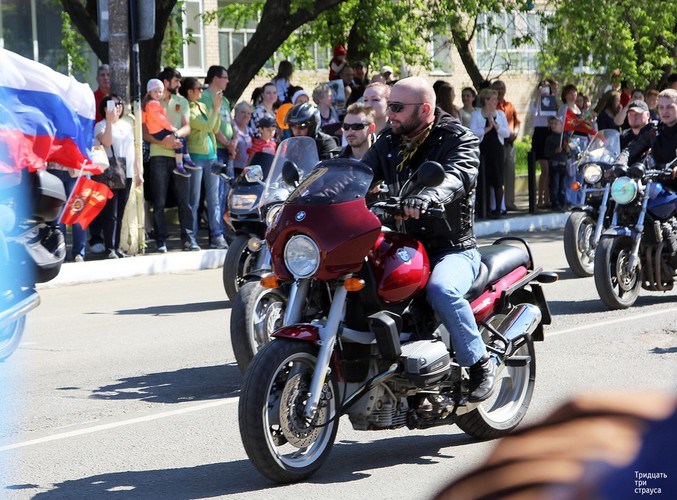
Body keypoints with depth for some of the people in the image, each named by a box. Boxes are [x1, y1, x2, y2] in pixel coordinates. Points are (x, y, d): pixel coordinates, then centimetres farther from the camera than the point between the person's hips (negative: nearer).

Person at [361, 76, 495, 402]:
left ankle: (480, 363, -18)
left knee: (441, 290, -36)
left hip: (452, 249, -6)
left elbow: (459, 175, -27)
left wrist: (427, 197, -49)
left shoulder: (459, 140, -5)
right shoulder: (387, 144, 15)